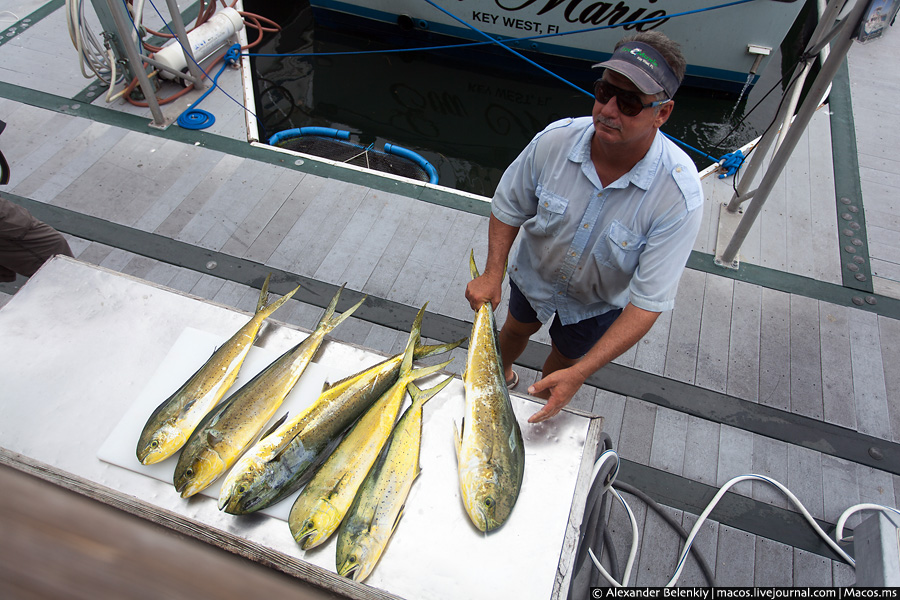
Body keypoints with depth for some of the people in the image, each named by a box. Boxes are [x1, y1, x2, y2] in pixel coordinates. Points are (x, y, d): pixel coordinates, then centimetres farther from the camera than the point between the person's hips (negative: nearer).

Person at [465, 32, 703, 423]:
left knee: (567, 356, 25)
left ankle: (541, 413, 59)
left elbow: (649, 302, -36)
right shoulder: (554, 140, -30)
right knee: (519, 327, 30)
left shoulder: (680, 195, -37)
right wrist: (493, 273, -23)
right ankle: (501, 375, 65)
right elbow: (509, 207, -11)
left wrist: (580, 375, -41)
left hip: (598, 302, -1)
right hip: (534, 273, 2)